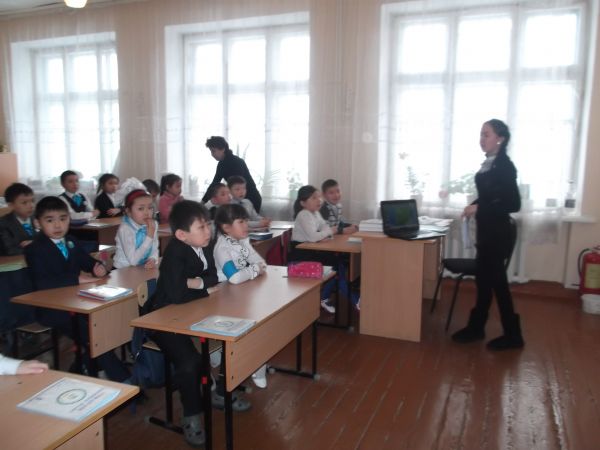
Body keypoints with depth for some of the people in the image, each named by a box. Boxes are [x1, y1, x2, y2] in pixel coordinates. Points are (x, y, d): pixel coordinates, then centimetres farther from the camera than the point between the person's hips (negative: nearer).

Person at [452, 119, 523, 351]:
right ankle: (475, 327, 26)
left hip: (497, 231, -8)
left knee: (495, 281, 0)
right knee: (485, 279, 15)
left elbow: (513, 204, -19)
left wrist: (480, 208, -21)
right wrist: (474, 206, 4)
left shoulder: (505, 166, -16)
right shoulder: (488, 163, 9)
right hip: (486, 229, 9)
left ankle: (512, 335, 14)